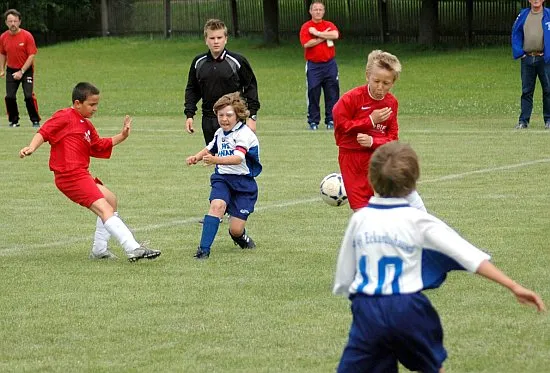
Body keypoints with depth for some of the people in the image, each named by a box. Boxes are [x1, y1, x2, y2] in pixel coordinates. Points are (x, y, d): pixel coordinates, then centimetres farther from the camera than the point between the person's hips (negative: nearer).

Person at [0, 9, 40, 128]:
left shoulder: (27, 36, -14)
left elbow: (32, 55, -14)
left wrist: (21, 72, -18)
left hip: (26, 70, -3)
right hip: (11, 70, 3)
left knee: (29, 96, -14)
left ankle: (35, 121, 1)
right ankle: (14, 121, 12)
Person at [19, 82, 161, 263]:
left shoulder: (86, 125, 22)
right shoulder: (64, 117, -7)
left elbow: (100, 146, 29)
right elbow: (44, 132, -15)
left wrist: (121, 136, 18)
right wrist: (32, 148, -32)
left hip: (82, 174, 11)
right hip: (70, 175, -11)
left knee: (111, 200, 24)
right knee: (104, 209, -19)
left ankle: (99, 250, 27)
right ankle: (133, 249, -28)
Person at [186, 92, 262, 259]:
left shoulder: (244, 134, -15)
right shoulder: (220, 133, 8)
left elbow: (238, 158, -32)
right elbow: (210, 149, 30)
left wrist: (216, 160, -48)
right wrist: (197, 157, 9)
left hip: (243, 181, -4)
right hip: (222, 178, 4)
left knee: (236, 230, -7)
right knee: (217, 205, -28)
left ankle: (240, 236, 32)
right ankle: (204, 248, -31)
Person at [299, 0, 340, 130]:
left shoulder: (329, 25, 8)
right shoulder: (305, 27, 2)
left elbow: (335, 35, -14)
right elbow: (306, 44, -14)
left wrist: (317, 34, -12)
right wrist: (324, 37, -9)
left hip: (329, 65, 2)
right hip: (313, 65, -2)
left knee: (332, 94, 2)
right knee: (313, 94, -1)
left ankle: (331, 121, 8)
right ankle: (313, 122, 6)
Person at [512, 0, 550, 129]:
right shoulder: (523, 15, 10)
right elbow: (516, 34, 13)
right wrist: (519, 52, 3)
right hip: (527, 59, 3)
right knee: (526, 91, 4)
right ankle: (523, 120, 5)